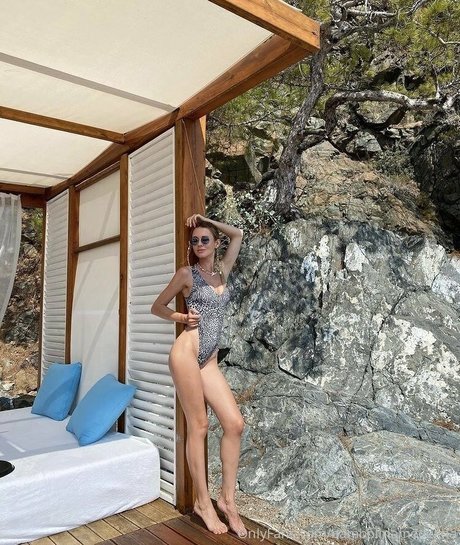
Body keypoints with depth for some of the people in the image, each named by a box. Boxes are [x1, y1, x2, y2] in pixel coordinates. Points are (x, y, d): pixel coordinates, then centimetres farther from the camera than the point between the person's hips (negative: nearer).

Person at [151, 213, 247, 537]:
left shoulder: (223, 271, 15)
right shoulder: (186, 273, 3)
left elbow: (238, 235, 26)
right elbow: (158, 307, 10)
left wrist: (208, 221, 21)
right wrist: (181, 317, -5)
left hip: (210, 359, 5)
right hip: (187, 351, -5)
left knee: (235, 423, -2)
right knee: (198, 426, -1)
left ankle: (228, 498, 12)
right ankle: (203, 502, 14)